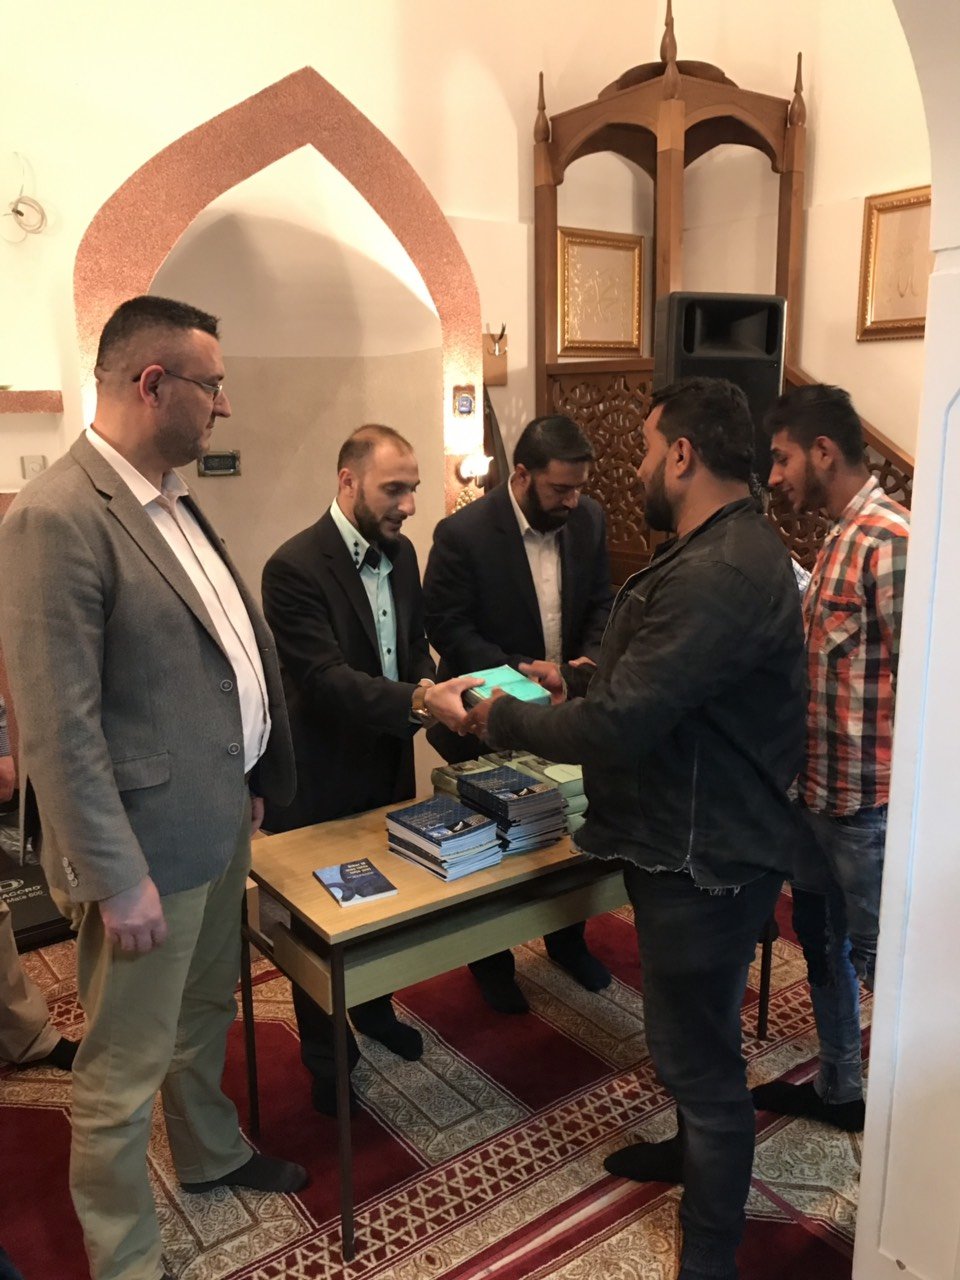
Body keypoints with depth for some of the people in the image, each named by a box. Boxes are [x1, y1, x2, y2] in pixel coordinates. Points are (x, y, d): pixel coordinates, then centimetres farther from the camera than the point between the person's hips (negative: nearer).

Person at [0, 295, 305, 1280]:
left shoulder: (170, 498, 7)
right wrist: (118, 882, -19)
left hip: (218, 819, 9)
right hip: (149, 842, -9)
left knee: (204, 1013, 28)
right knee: (123, 1073, 11)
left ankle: (212, 1155, 51)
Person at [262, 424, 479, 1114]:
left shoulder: (400, 551, 2)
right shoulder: (295, 567, -22)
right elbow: (326, 677, -29)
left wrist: (431, 688, -11)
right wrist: (418, 700, -40)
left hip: (389, 764, 7)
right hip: (322, 778, -7)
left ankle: (374, 1010, 48)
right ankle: (326, 1056, 34)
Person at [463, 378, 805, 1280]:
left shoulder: (719, 575, -28)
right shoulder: (726, 550, 8)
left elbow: (616, 726, -30)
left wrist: (502, 718, -16)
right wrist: (571, 681, 9)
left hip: (702, 859, -10)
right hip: (695, 840, 10)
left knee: (698, 1051, 6)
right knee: (692, 1034, 28)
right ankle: (695, 1150, 51)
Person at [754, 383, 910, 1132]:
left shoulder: (888, 541, -20)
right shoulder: (839, 538, 9)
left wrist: (900, 795, -18)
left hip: (867, 800, -9)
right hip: (818, 789, 9)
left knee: (880, 959, 8)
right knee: (822, 943, 22)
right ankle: (837, 1088, 40)